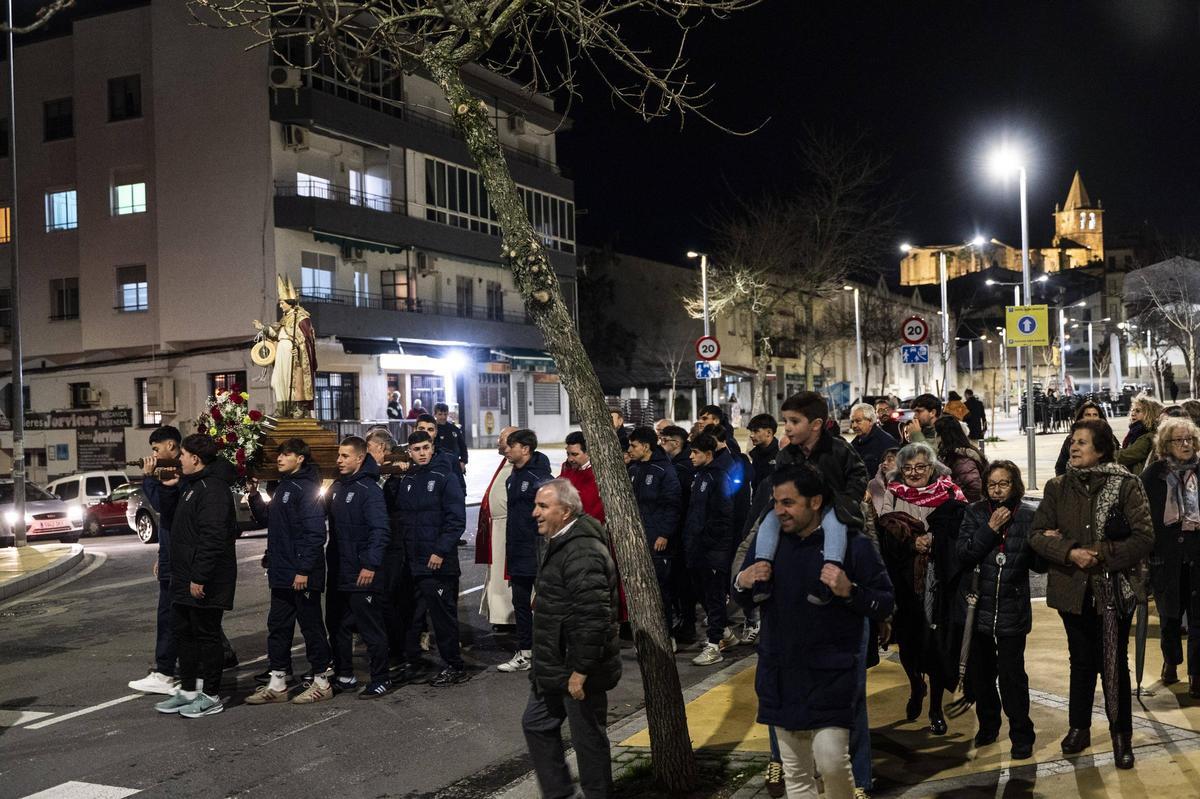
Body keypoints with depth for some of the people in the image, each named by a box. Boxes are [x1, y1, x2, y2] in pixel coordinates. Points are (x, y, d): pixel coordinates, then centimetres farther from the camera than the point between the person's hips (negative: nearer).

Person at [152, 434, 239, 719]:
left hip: (204, 582, -11)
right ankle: (188, 690, 27)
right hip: (185, 578, 11)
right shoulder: (192, 485, 15)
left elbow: (212, 538, -26)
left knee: (207, 635, -1)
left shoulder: (213, 489, -20)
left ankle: (211, 696, 9)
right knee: (182, 631, 16)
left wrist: (199, 577, -26)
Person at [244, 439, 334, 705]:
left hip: (302, 575, -9)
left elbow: (315, 532, -21)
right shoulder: (284, 487, 15)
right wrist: (254, 496, 7)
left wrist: (304, 570, -23)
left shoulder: (306, 488, -14)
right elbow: (266, 520, 22)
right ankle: (277, 684, 20)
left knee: (311, 627, 1)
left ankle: (322, 683, 11)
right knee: (278, 627, 12)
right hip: (281, 575, 9)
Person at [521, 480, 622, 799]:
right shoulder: (562, 543, 10)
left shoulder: (582, 552, -25)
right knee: (537, 724, 19)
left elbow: (593, 617, -29)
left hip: (578, 670, -11)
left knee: (588, 738, 4)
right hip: (556, 666, 11)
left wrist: (581, 670, -25)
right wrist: (544, 666, 24)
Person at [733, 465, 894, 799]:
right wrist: (742, 583, -8)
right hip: (781, 673, 5)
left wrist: (849, 591, -24)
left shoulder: (853, 545, -9)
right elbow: (744, 599, 15)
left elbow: (884, 604, -6)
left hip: (831, 674, -4)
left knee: (831, 761, -16)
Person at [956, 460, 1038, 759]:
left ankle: (1021, 735, 11)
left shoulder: (1028, 517, -3)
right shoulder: (975, 513, 1)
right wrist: (990, 529, -15)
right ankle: (988, 725, 33)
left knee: (1012, 674, -6)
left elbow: (1039, 563, -1)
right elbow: (964, 555, -8)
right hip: (977, 606, 2)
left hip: (1012, 609, -2)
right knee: (980, 672, 13)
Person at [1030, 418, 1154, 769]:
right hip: (1073, 590, 3)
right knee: (1081, 661, 17)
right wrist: (1070, 553, -18)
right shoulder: (1057, 487, 1)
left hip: (1114, 589, -3)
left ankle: (1121, 735, 21)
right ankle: (1079, 728, 30)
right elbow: (1038, 535, -2)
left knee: (1115, 664, 6)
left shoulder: (1127, 486, -8)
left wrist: (1100, 553, -17)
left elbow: (1144, 538, -12)